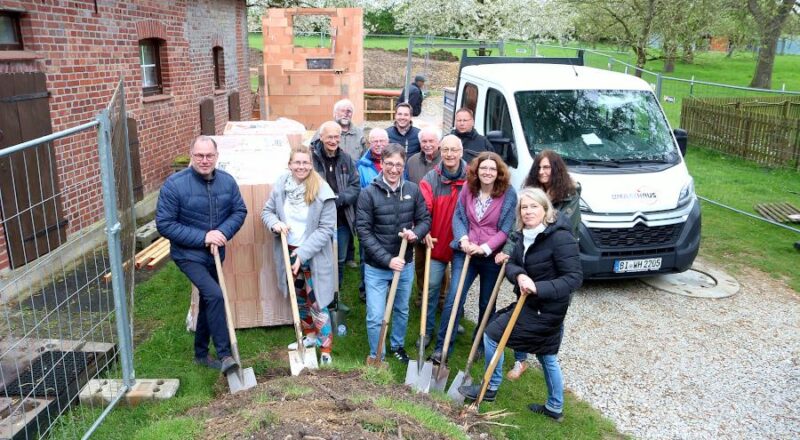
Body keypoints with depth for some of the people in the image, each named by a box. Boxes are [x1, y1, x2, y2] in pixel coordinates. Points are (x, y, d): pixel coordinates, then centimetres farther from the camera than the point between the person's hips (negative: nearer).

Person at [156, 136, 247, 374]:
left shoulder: (227, 181, -7)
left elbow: (240, 211, 2)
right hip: (188, 254, -6)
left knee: (208, 300, 18)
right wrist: (202, 238, -23)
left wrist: (223, 232, -17)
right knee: (215, 296, -24)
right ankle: (224, 355, -12)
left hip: (215, 254, 6)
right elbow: (164, 224, -17)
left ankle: (201, 353, 37)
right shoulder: (174, 184, -19)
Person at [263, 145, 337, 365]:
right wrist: (274, 223, -17)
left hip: (314, 254, -5)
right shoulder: (280, 185, -6)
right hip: (289, 251, 5)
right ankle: (310, 336, 42)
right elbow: (267, 211, 7)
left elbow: (326, 228, -17)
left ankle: (326, 349, 10)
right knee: (299, 297, 21)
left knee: (316, 301, -3)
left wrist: (302, 253, -21)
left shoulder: (322, 191, -19)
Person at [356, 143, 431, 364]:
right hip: (376, 267, -3)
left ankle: (398, 346, 46)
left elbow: (425, 219, 4)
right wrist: (387, 259, -20)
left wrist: (415, 233, -20)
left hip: (405, 264, 3)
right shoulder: (368, 193, -14)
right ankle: (376, 358, 23)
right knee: (375, 317, 1)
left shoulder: (413, 190, -6)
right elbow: (364, 231, -15)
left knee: (402, 311, 22)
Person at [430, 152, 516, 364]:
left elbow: (506, 229, -11)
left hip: (492, 256, -1)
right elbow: (458, 217, 2)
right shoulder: (467, 189, -1)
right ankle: (443, 346, 2)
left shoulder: (508, 194, -9)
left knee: (486, 304, 15)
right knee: (454, 299, -8)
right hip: (465, 252, 1)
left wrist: (486, 248, -20)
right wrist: (463, 239, -15)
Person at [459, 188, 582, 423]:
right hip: (534, 303, 8)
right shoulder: (525, 235, 2)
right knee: (547, 357, 20)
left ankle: (490, 389, 17)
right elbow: (511, 265, 1)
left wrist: (538, 288, -32)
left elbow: (574, 277, -24)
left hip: (545, 309, -8)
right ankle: (555, 408, 37)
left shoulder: (560, 237, -22)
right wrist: (519, 276, -23)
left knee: (493, 333, -1)